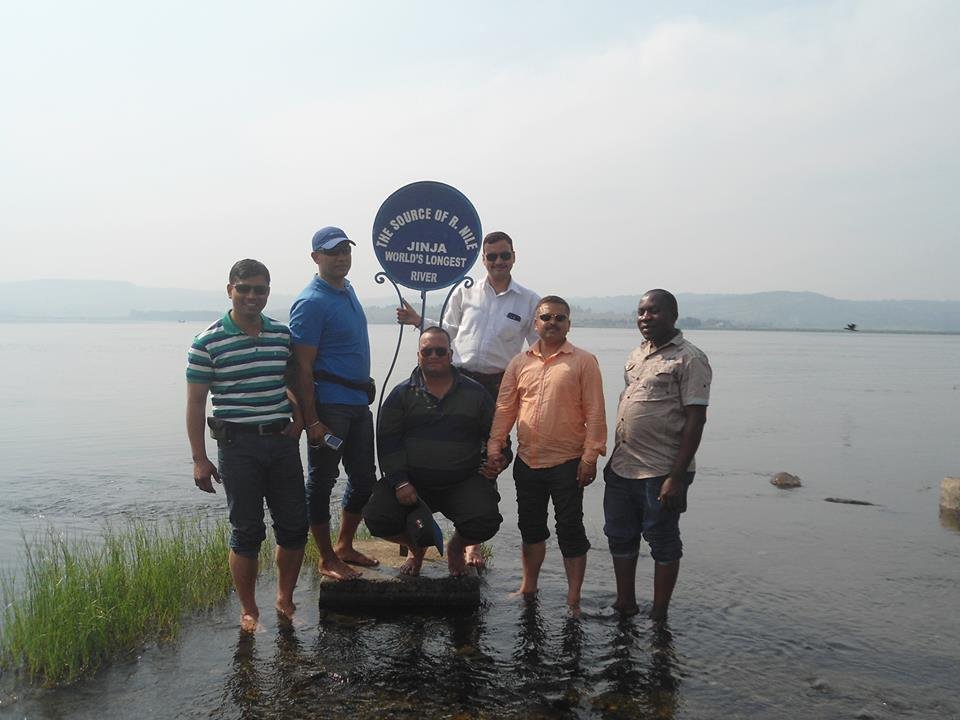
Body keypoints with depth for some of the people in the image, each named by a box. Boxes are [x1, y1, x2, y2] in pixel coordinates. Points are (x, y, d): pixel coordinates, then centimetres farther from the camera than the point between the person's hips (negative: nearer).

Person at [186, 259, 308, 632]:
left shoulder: (283, 335, 6)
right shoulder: (208, 342, -6)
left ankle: (285, 598, 28)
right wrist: (199, 459, -7)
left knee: (295, 525, 8)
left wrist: (296, 428, 1)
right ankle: (249, 610, 21)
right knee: (247, 531, 3)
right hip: (237, 446, -4)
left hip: (282, 441, 4)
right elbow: (195, 403, -4)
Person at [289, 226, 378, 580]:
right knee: (321, 481, 4)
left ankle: (345, 546, 31)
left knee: (364, 478, 15)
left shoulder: (348, 291, 13)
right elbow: (302, 367, -17)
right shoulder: (311, 302, -13)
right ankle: (327, 560, 16)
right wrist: (311, 421, -20)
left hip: (358, 402, 9)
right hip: (328, 405, -9)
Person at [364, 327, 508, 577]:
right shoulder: (401, 394, 6)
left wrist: (498, 460, -7)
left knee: (485, 522, -25)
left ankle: (456, 547, 15)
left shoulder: (475, 394, 8)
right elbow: (388, 442, -1)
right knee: (377, 518, -20)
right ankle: (416, 547, 17)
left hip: (463, 482, 0)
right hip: (411, 481, 1)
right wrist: (399, 482, -13)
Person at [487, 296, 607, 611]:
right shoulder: (520, 363, 6)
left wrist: (590, 456, -12)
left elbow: (594, 413, -7)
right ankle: (528, 588, 34)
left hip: (567, 463, -4)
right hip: (527, 461, 4)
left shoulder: (583, 361, -5)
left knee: (570, 529, 4)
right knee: (530, 526, 17)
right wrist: (494, 448, 2)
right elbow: (505, 409, 8)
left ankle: (573, 598, 16)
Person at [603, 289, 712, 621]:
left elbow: (696, 420, -15)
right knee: (620, 537, 16)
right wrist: (614, 457, 17)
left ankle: (659, 615, 20)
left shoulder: (689, 359, -10)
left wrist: (677, 477, -19)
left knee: (663, 543, 6)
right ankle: (625, 604, 32)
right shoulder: (637, 355, 13)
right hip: (621, 468, 8)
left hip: (661, 473, -8)